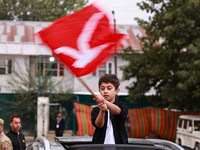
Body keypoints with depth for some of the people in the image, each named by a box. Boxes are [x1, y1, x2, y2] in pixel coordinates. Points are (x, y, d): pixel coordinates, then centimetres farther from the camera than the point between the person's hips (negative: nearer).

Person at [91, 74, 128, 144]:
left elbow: (118, 112, -19)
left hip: (119, 145, -1)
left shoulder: (122, 106, 6)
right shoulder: (96, 110, 8)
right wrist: (102, 111, -32)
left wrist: (104, 101, -36)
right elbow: (98, 124, -12)